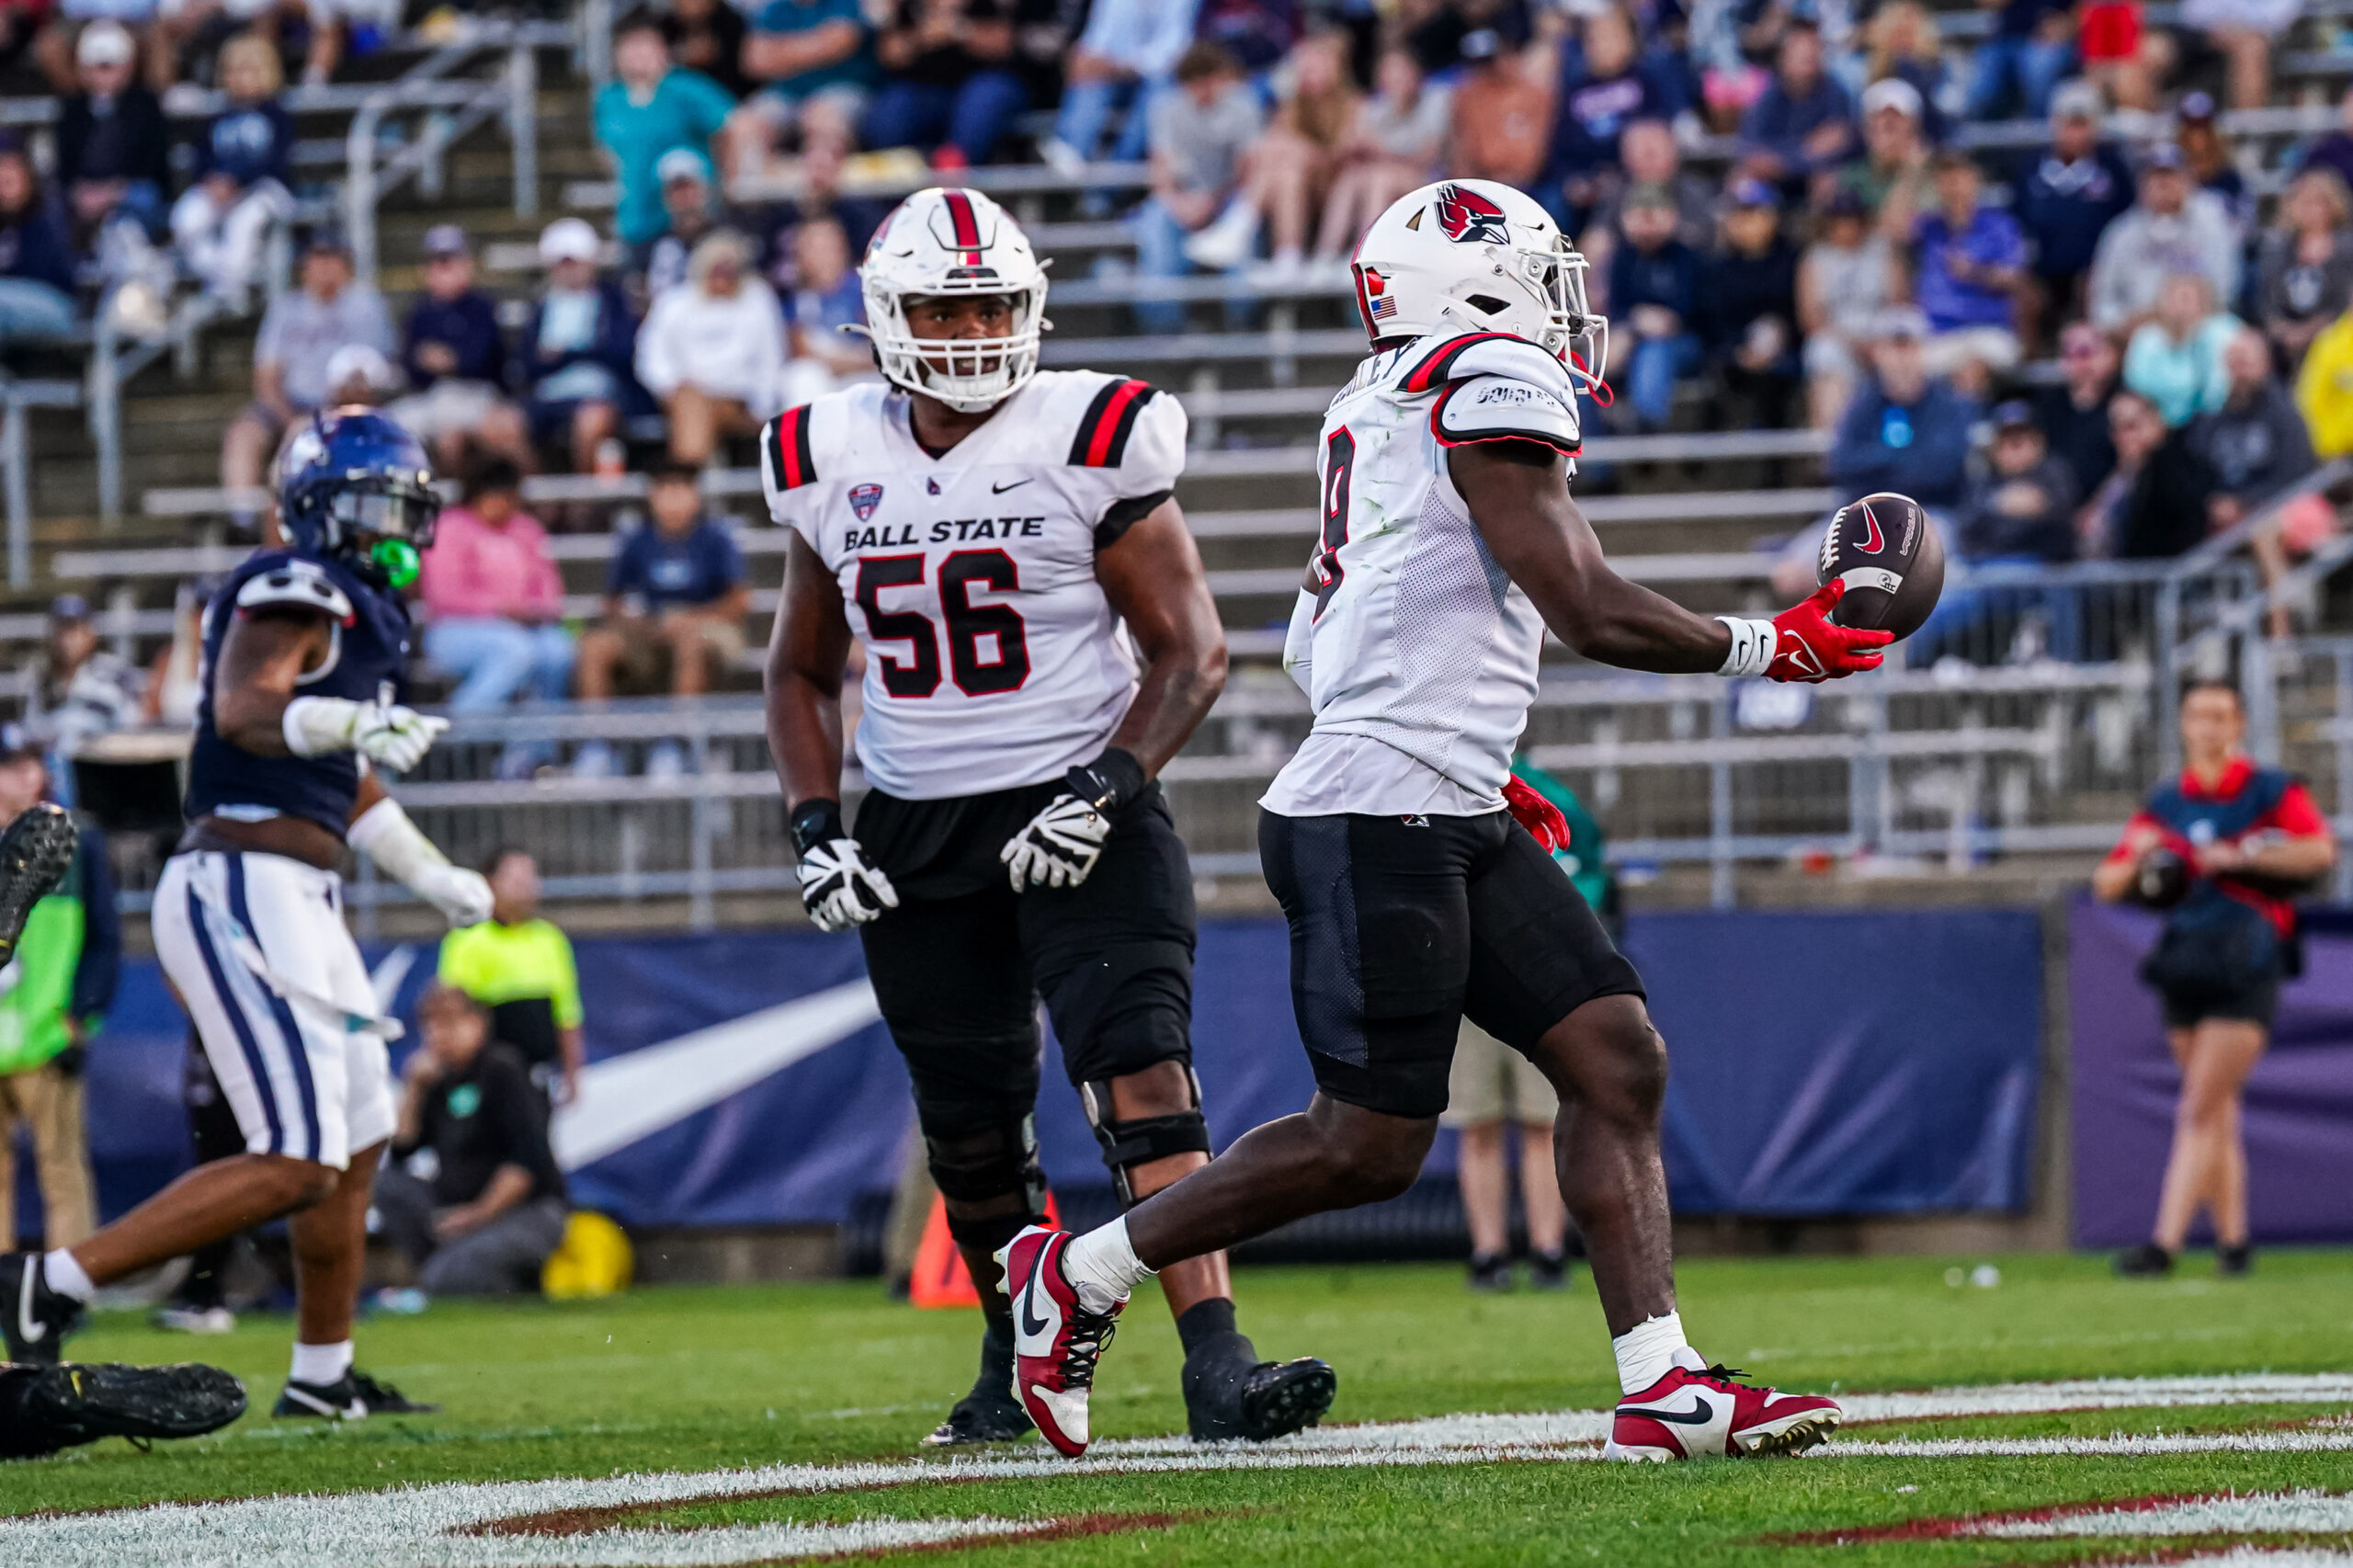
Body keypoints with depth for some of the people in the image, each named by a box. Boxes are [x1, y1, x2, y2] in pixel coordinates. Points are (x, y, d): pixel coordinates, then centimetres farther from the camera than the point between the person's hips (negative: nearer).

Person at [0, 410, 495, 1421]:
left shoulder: (358, 612, 20)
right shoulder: (296, 593, -10)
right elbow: (244, 706, -30)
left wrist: (431, 876, 43)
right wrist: (349, 722, -47)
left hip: (295, 903, 10)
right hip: (244, 891, -10)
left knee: (356, 1144, 18)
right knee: (296, 1165, -16)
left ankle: (323, 1375, 31)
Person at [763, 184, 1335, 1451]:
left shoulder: (1091, 444, -8)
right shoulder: (832, 463, 3)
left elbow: (1190, 652, -6)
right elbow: (801, 671, 17)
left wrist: (1103, 789, -19)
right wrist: (814, 829, 3)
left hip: (1077, 811, -4)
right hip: (914, 834, 4)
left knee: (1142, 1077, -19)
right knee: (970, 1131, 10)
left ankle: (1216, 1368, -27)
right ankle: (1014, 1367, 32)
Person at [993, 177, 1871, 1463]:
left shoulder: (1383, 409, 18)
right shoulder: (1493, 388, -10)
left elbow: (1317, 645, 23)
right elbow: (1587, 611, -14)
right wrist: (1767, 647, -1)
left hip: (1456, 824, 10)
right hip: (1378, 825, -10)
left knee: (1618, 1060, 2)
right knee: (1367, 1145, -5)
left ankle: (1660, 1386, -2)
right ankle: (1080, 1278, 9)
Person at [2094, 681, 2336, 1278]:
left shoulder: (2273, 792, 0)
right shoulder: (2165, 804, 13)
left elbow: (2319, 850, -17)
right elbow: (2107, 884, 13)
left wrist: (2239, 856, -20)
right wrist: (2138, 861, -8)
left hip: (2247, 968, -5)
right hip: (2185, 965, 5)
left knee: (2201, 1111, -13)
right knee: (2218, 1115, 8)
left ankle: (2166, 1242, -18)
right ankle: (2232, 1236, 14)